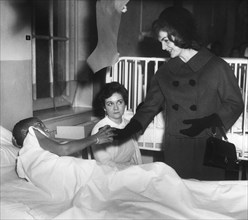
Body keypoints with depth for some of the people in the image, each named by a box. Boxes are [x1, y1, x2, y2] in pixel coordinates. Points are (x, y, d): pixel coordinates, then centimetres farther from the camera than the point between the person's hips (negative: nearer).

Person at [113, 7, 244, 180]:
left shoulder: (216, 67, -6)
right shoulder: (165, 72, 6)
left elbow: (235, 104, -2)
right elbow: (150, 107, 9)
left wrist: (207, 122, -15)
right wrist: (127, 131, -4)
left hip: (208, 149, -3)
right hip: (175, 151, 3)